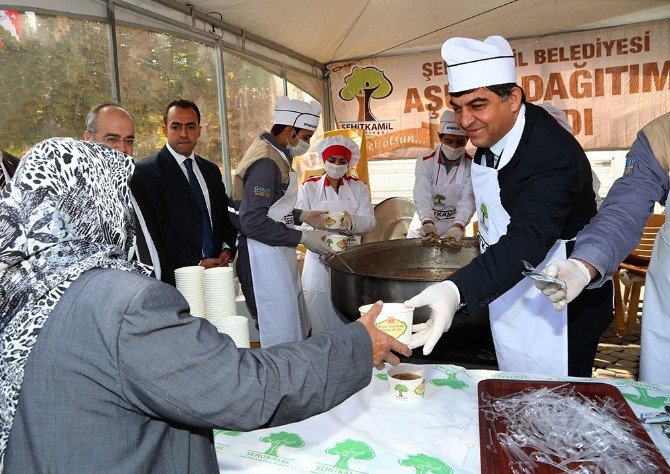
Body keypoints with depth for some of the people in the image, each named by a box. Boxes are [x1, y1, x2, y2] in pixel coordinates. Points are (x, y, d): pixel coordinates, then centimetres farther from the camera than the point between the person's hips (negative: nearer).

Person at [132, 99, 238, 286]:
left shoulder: (211, 170, 16)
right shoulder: (146, 171, -5)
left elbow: (226, 216, 18)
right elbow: (157, 230, -11)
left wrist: (227, 249, -1)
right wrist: (196, 262, -14)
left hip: (215, 271, 5)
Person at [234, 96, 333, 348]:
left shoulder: (275, 155, 12)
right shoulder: (266, 163, -19)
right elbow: (253, 222, -24)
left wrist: (301, 215, 9)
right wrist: (302, 238, -20)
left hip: (279, 257, 11)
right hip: (264, 260, -11)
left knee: (298, 329, 20)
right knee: (282, 339, -1)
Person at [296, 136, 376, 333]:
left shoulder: (359, 187, 9)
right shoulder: (309, 187, 6)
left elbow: (370, 221, -3)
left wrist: (351, 221, -24)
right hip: (319, 262, -1)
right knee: (320, 322, -1)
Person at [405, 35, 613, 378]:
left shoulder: (554, 156, -28)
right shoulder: (489, 134, -1)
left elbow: (527, 240, -42)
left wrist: (456, 290, -56)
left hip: (555, 317, -8)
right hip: (505, 302, 8)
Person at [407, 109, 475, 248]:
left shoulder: (471, 166, -10)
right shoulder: (425, 162, -12)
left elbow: (468, 200, -22)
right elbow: (422, 196, -24)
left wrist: (457, 227, -40)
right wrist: (428, 223, -42)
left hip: (454, 225, 0)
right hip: (424, 223, 0)